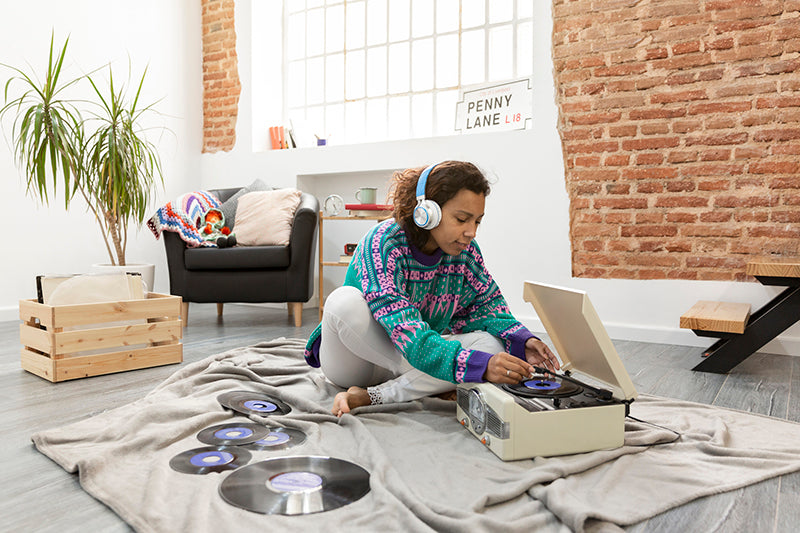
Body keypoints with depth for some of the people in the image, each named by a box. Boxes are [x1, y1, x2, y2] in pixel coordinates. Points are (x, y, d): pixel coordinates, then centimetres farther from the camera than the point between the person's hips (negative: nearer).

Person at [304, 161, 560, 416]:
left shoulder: (466, 251, -7)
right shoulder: (382, 244, -27)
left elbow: (488, 305, 1)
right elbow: (409, 336, -36)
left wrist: (521, 341, -21)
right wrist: (479, 366, -47)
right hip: (356, 361, -5)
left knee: (491, 344, -21)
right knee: (346, 302, -35)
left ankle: (369, 396, -22)